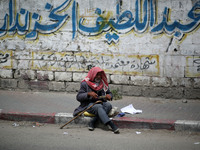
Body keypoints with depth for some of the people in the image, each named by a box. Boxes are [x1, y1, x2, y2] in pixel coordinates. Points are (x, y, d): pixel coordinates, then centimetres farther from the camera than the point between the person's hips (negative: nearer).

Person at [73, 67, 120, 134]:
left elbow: (109, 93, 21)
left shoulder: (103, 83, 12)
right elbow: (78, 97, -4)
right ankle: (111, 125, -51)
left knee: (108, 105, -29)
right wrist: (88, 94, -21)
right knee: (99, 107, -36)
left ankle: (92, 122, -33)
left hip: (101, 103, 4)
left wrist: (109, 96, -5)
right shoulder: (85, 84, 0)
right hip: (89, 104, -4)